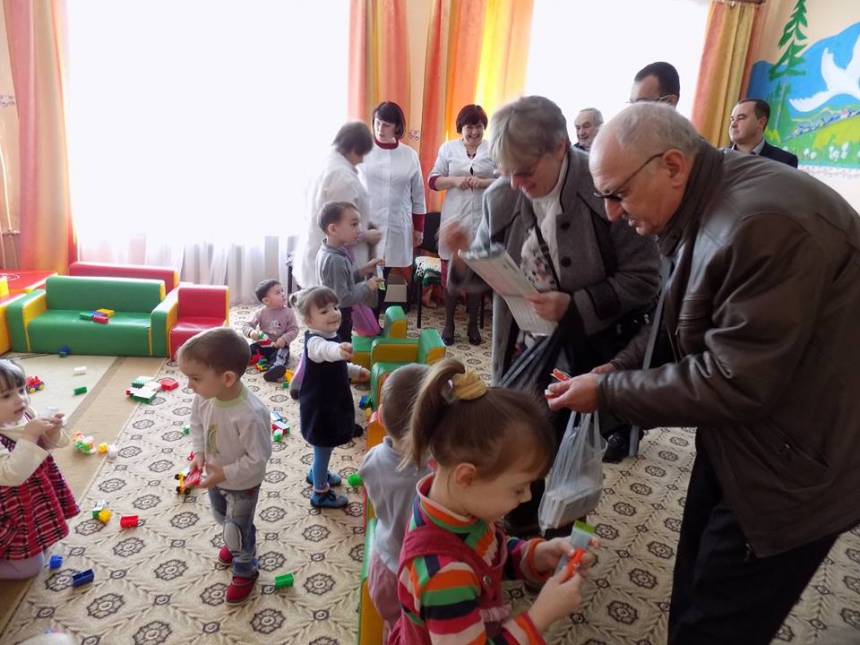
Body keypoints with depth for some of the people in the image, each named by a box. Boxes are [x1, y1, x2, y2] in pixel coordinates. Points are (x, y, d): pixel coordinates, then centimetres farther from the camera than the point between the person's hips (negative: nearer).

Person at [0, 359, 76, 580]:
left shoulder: (25, 415, -9)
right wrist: (29, 436, -44)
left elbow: (46, 445, 3)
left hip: (35, 500, 7)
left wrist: (52, 433, -20)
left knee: (41, 544, 26)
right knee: (30, 567, 4)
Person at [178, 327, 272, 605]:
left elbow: (258, 458, -31)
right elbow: (196, 422, 0)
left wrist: (225, 474, -28)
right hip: (215, 475, 7)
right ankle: (234, 541, 64)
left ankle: (245, 571, 43)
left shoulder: (250, 414, -42)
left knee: (238, 529, 14)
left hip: (242, 483, -7)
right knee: (221, 517, 32)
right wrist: (198, 452, -12)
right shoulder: (203, 397, -22)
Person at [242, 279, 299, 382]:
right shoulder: (261, 312, -6)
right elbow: (246, 326, -7)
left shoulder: (288, 312, -7)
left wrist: (284, 339, -25)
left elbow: (294, 329, -7)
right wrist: (251, 332, -31)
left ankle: (274, 369, -61)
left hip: (279, 346, -4)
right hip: (261, 344, 4)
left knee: (282, 352, -34)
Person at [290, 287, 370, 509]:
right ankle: (320, 493, 27)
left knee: (324, 447, 29)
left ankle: (316, 474, 53)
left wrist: (355, 370, 23)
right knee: (323, 448, 9)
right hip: (320, 407, -9)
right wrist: (338, 350, -78)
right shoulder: (314, 341, -31)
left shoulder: (331, 336, 0)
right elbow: (324, 351, -58)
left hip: (332, 402, 9)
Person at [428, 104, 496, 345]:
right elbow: (432, 180, 3)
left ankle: (473, 324, 21)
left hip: (483, 221, 0)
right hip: (454, 219, 1)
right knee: (450, 272, 5)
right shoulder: (448, 148, 4)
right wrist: (455, 181, -14)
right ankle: (449, 323, 18)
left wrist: (483, 182, -18)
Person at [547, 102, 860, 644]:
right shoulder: (702, 210, 1)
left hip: (789, 471, -9)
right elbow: (677, 322, 10)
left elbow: (734, 383, -29)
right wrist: (618, 368, -5)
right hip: (737, 444, 9)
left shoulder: (764, 223, -30)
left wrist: (608, 391, -20)